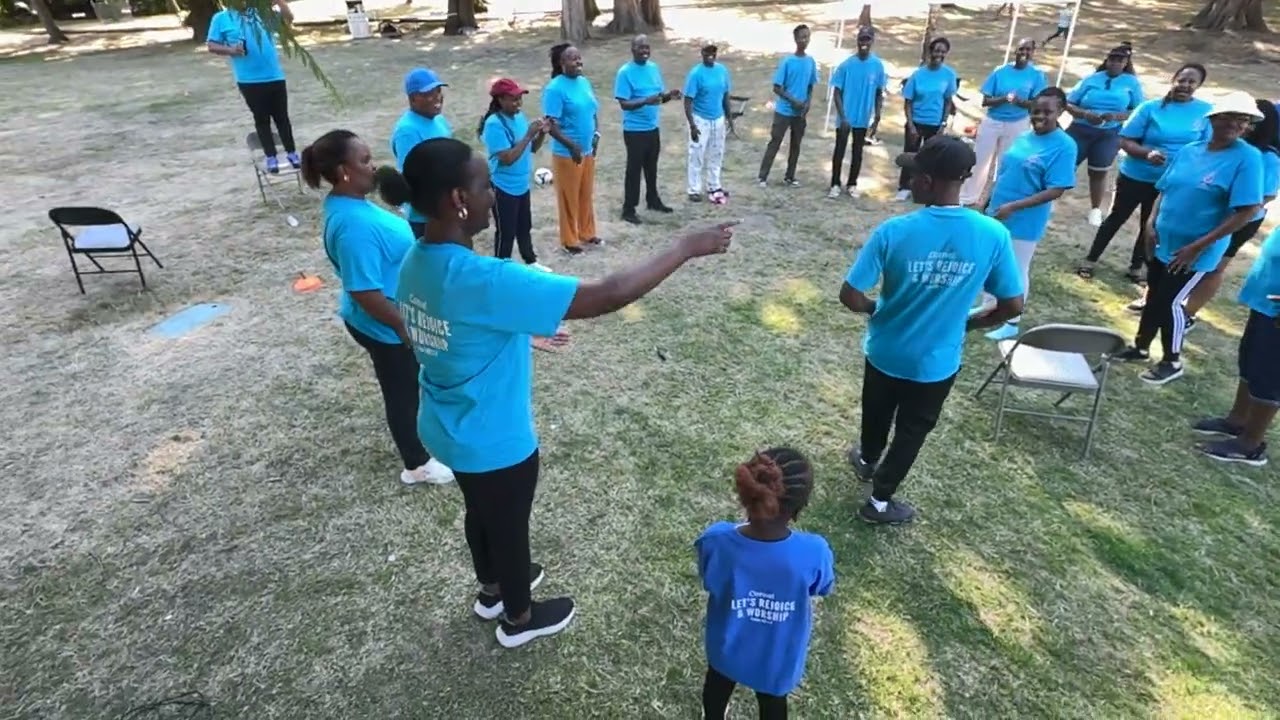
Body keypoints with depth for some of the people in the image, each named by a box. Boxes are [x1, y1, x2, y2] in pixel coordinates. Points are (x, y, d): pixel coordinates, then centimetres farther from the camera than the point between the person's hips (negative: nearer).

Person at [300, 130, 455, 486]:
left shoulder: (349, 203, 1)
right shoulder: (353, 224, -32)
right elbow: (365, 292, -31)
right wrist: (402, 326, -21)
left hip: (391, 319, 9)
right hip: (384, 326, -9)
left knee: (410, 385, 27)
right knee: (403, 391, 9)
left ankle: (417, 434, 51)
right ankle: (417, 465, 29)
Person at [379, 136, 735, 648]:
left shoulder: (417, 262, -7)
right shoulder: (483, 280, -36)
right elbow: (605, 298, -37)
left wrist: (524, 330, 15)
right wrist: (687, 248, -27)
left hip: (449, 429, 8)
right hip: (495, 442, -8)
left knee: (481, 511, 31)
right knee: (509, 525, 18)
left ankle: (492, 589, 58)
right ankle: (519, 618, 47)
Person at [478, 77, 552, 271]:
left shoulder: (519, 117, 4)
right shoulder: (494, 124, -21)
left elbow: (532, 148, 12)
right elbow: (507, 158, -27)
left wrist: (541, 134, -9)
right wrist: (528, 135, -25)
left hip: (522, 185, 8)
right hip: (504, 188, -8)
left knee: (525, 227, 23)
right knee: (506, 232, 3)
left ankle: (531, 261, 40)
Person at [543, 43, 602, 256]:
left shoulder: (584, 82, 7)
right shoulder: (555, 88, -16)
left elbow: (593, 112, 17)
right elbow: (550, 125, -19)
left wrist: (596, 135, 2)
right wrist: (572, 146, -23)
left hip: (588, 150, 7)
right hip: (566, 153, -7)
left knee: (587, 195, 18)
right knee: (569, 198, 4)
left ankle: (587, 234, 33)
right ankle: (569, 241, 17)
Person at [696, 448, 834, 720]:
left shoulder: (717, 540, -35)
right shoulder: (814, 552, -37)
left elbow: (709, 582, -12)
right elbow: (823, 588, -12)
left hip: (728, 645, 1)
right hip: (778, 655, 0)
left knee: (719, 683, 36)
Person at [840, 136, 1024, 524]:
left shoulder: (894, 231, -24)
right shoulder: (993, 235, -18)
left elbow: (850, 296, -21)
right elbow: (1012, 306, -10)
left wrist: (878, 309, 1)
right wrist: (967, 323, 7)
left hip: (886, 351, 0)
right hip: (937, 361, 0)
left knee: (877, 413, 29)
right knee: (912, 430, 22)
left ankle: (867, 460, 57)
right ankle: (880, 501, 37)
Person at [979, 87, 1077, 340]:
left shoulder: (1064, 146, -16)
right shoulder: (1024, 138, 5)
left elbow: (1056, 190, -20)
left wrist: (1013, 207, -25)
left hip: (1024, 222, -7)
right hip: (997, 215, 7)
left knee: (1017, 271, 5)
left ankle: (1011, 322, 20)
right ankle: (989, 307, 37)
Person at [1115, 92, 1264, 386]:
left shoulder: (1247, 158, -15)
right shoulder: (1189, 150, 2)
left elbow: (1248, 210, -19)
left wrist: (1198, 246, -21)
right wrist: (1151, 224, -3)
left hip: (1197, 251, -5)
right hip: (1162, 243, 5)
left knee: (1170, 301, -1)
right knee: (1154, 296, 16)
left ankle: (1172, 361, 18)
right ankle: (1140, 348, 34)